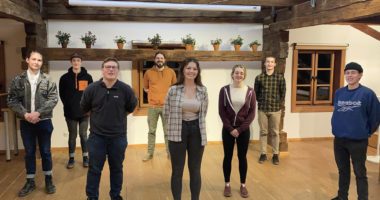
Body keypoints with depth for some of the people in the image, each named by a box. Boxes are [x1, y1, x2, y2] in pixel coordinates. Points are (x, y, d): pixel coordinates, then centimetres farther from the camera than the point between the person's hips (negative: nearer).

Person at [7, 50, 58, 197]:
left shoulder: (48, 80, -2)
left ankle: (48, 179, 24)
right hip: (26, 122, 1)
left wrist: (38, 113, -17)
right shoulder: (18, 80, 0)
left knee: (45, 151, 9)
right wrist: (24, 114, -15)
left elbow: (53, 99, -8)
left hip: (44, 122, -1)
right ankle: (30, 182, 24)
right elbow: (12, 100, -2)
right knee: (29, 152, 11)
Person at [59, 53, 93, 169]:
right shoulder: (65, 78, 1)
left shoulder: (87, 77, 2)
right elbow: (62, 94, 6)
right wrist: (68, 105, -1)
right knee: (72, 136, 9)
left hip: (84, 111, 0)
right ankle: (71, 158, 19)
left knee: (83, 135, 9)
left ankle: (85, 157, 19)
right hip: (70, 112, 0)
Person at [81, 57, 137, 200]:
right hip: (97, 136, 0)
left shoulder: (125, 89, -9)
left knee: (117, 168, 15)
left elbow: (131, 108, 9)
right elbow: (84, 108, 8)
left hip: (118, 137, 1)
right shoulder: (92, 89, -8)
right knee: (94, 169, 9)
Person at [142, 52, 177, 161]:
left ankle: (169, 152, 16)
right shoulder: (148, 72, 3)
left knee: (167, 131, 5)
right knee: (151, 131, 10)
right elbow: (145, 87, 16)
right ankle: (150, 153, 20)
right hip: (152, 106, 1)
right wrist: (152, 93, 1)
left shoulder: (171, 72, 3)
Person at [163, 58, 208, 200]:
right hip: (177, 133, -2)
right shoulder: (173, 90, -6)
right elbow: (166, 113, 3)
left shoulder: (203, 91, 1)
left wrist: (197, 125, 13)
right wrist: (176, 125, 9)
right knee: (177, 171, 7)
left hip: (197, 132, 2)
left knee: (195, 170, 11)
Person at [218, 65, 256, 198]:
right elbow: (221, 111, -5)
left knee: (242, 157, 9)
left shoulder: (250, 91, -3)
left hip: (244, 129, 0)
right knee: (228, 157, 8)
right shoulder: (224, 90, -4)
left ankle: (243, 185, 23)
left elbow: (252, 113, -4)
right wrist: (230, 128, -11)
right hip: (228, 129, 0)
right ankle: (227, 184, 22)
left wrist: (239, 129, -10)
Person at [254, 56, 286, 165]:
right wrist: (261, 102, 4)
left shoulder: (280, 77, -1)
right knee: (263, 132, 8)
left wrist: (279, 104, 1)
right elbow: (256, 92, 9)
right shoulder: (259, 77, 0)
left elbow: (283, 93, 4)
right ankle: (263, 154, 18)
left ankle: (275, 154, 18)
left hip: (275, 109, -1)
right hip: (262, 109, 1)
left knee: (275, 133, 7)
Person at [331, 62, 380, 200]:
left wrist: (367, 132, 4)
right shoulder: (338, 93, 2)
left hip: (358, 141, -4)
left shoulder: (367, 94, -12)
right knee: (343, 170, 19)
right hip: (339, 139, 5)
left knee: (360, 173, 6)